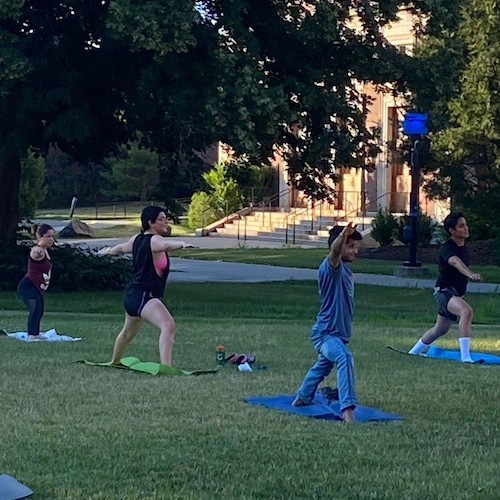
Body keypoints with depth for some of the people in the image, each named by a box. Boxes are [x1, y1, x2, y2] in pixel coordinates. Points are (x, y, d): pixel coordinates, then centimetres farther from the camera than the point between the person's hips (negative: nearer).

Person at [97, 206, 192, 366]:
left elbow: (121, 248, 31)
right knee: (168, 326, -28)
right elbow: (166, 244, -41)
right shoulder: (154, 240, -16)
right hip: (144, 296, -10)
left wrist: (107, 251, 52)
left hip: (132, 295, 10)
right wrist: (181, 244, -61)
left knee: (128, 332, 33)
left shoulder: (137, 239, 11)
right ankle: (166, 368, -44)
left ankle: (114, 362, 57)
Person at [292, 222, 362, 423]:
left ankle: (302, 398, 54)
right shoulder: (330, 267, -19)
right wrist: (342, 236, -63)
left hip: (337, 333, 10)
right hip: (326, 333, -10)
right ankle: (348, 409, -42)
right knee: (345, 358, -35)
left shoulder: (345, 270, 10)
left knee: (323, 366, 30)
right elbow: (334, 252, -45)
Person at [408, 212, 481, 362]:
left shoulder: (464, 248, 8)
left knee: (441, 329, 22)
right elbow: (455, 262, -42)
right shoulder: (447, 248, -20)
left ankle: (415, 351, 44)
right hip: (444, 291, -9)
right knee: (467, 311, -34)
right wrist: (470, 274, -61)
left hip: (456, 293, 9)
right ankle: (465, 356, -38)